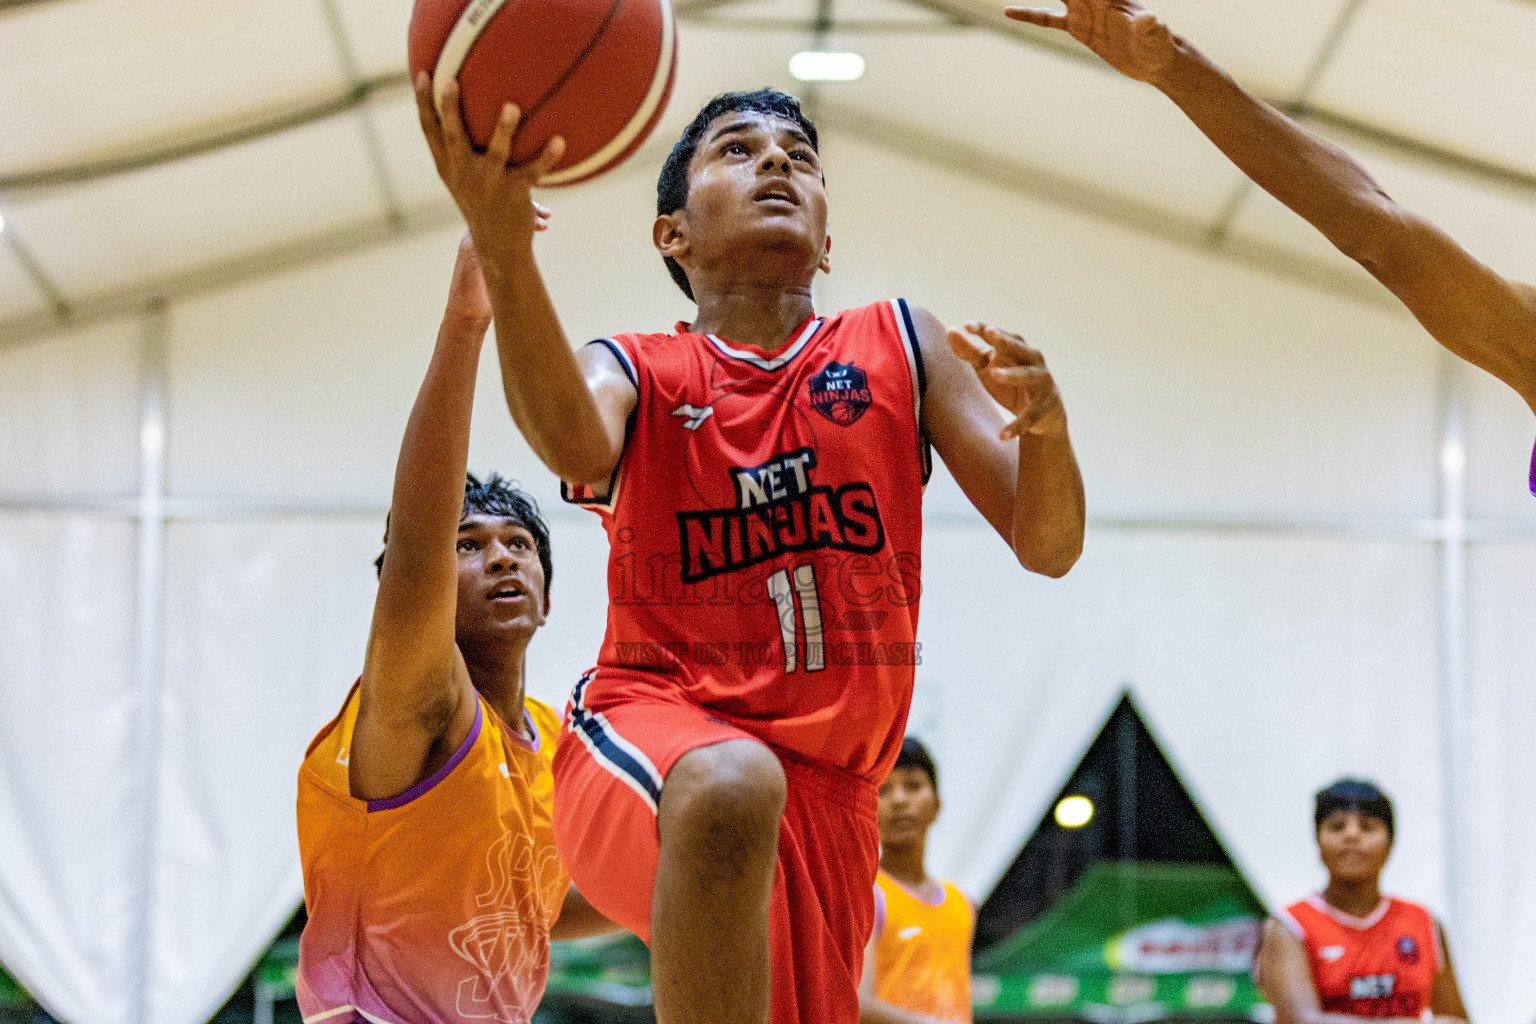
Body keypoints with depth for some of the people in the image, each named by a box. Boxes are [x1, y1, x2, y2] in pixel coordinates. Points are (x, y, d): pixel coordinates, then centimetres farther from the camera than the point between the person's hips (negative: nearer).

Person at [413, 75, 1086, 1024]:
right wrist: (504, 252, -42)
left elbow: (1047, 547, 2)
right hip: (652, 735, -4)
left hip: (825, 785, 4)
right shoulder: (634, 371, 3)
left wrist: (1046, 424, -22)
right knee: (730, 788, -38)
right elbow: (578, 450, -24)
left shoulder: (900, 347, 9)